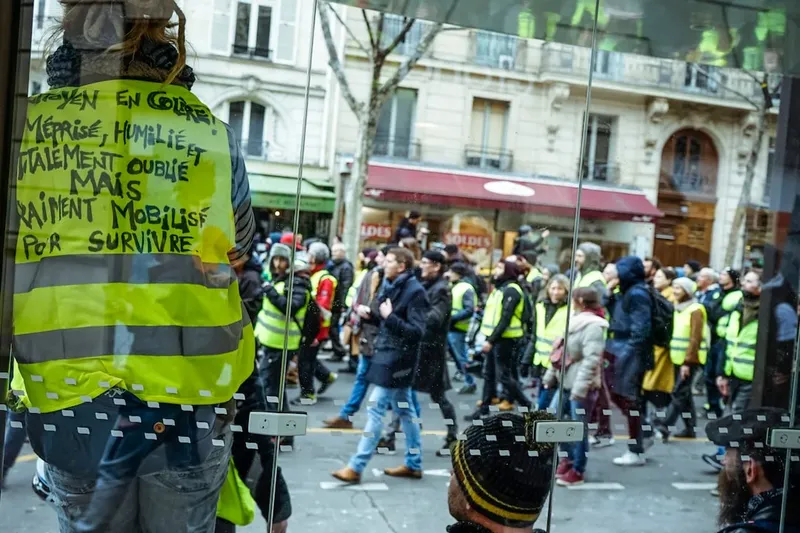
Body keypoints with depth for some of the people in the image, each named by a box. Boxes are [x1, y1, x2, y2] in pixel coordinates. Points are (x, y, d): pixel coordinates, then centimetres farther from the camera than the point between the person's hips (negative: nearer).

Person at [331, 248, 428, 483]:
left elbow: (417, 331, -21)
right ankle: (414, 464, 25)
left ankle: (356, 467, -2)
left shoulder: (415, 291, -17)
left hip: (397, 358, -9)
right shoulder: (391, 286, 9)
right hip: (388, 353, 9)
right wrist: (370, 315, 0)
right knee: (405, 410, 15)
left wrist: (390, 316, -26)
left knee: (376, 409, -7)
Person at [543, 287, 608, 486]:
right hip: (565, 383, 9)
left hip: (581, 387, -9)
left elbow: (592, 360, -24)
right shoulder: (575, 322, 14)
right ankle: (568, 459, 31)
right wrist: (550, 376, 19)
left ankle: (577, 471, 12)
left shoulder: (593, 326, -15)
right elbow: (561, 352, 20)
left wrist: (580, 387, -28)